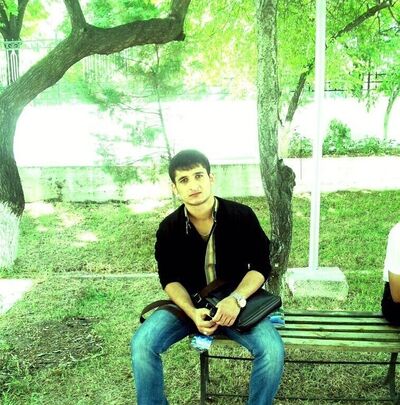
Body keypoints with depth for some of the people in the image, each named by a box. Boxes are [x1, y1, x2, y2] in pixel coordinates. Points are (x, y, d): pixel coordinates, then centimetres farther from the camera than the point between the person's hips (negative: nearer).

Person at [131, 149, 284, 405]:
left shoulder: (242, 216, -12)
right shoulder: (169, 228, -6)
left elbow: (261, 265, -8)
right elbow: (169, 278, -2)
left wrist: (236, 299, -26)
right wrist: (192, 313, -22)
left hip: (237, 301, -1)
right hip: (187, 302, 2)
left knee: (272, 349, -26)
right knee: (142, 344, -20)